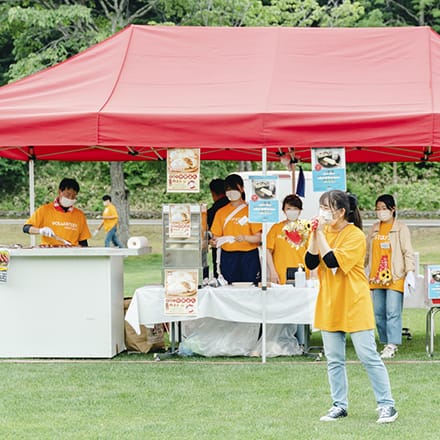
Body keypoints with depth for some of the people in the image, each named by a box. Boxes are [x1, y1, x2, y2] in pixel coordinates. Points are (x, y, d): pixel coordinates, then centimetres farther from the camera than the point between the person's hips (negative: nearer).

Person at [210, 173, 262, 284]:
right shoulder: (221, 212, 11)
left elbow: (258, 238, -3)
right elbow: (216, 236, 11)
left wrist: (245, 238, -22)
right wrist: (216, 241, -12)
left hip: (248, 256, -2)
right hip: (228, 257, 2)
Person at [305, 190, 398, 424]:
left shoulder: (355, 235, -12)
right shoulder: (324, 232, 8)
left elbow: (333, 261, -22)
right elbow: (311, 263, 0)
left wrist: (320, 234, -19)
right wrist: (314, 234, -9)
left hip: (354, 306, -6)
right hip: (329, 306, 6)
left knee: (368, 356, -5)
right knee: (334, 359, 8)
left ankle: (387, 405, 2)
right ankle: (340, 406, 17)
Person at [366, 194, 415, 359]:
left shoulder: (401, 228, -2)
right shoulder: (375, 228, 14)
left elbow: (408, 251, -6)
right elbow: (367, 251, 21)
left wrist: (410, 272, -14)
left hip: (395, 277, -6)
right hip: (376, 277, 6)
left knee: (393, 312, -10)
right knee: (378, 313, 7)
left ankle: (392, 346, -8)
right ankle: (386, 343, 15)